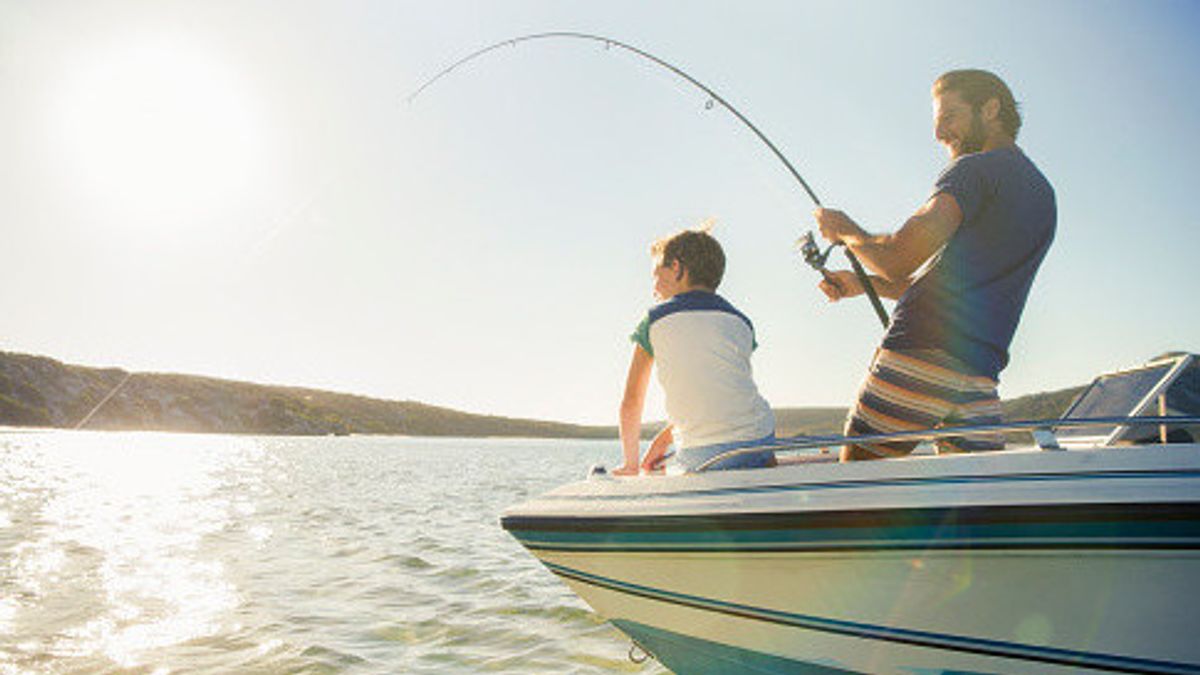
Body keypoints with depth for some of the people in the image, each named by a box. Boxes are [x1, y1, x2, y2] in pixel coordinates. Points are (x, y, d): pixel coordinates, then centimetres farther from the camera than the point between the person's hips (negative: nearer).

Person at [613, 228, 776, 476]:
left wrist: (631, 464, 20)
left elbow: (631, 402, 8)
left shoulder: (654, 320, 6)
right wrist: (663, 439, 26)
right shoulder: (741, 322, 16)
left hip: (700, 458, -3)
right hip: (759, 446, 4)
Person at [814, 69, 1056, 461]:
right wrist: (864, 284, 25)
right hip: (980, 376, 8)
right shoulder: (1043, 194, 26)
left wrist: (846, 232, 6)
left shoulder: (976, 169, -1)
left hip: (919, 355, -8)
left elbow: (899, 259, -13)